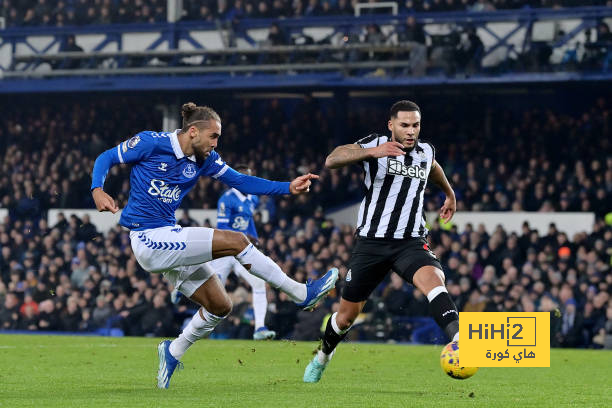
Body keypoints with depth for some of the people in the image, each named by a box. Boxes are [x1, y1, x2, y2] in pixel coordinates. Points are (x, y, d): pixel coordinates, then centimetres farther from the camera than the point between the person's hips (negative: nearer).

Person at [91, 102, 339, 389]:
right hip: (149, 239, -9)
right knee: (235, 241, -16)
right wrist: (97, 190, -22)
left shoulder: (204, 159, 7)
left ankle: (172, 352, 25)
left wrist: (289, 188, -2)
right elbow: (106, 158, -3)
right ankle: (302, 294, -8)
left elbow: (240, 182, 8)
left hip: (170, 239, 9)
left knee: (220, 306, 7)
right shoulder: (151, 143, -10)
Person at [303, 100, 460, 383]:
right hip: (372, 241, -2)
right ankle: (322, 358, 39)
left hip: (411, 241, 2)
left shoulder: (425, 151, 7)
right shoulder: (375, 144, -8)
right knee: (346, 315, 10)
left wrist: (449, 194, 51)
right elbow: (331, 160, -26)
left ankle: (458, 341, -48)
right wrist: (372, 152, -40)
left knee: (433, 279, -32)